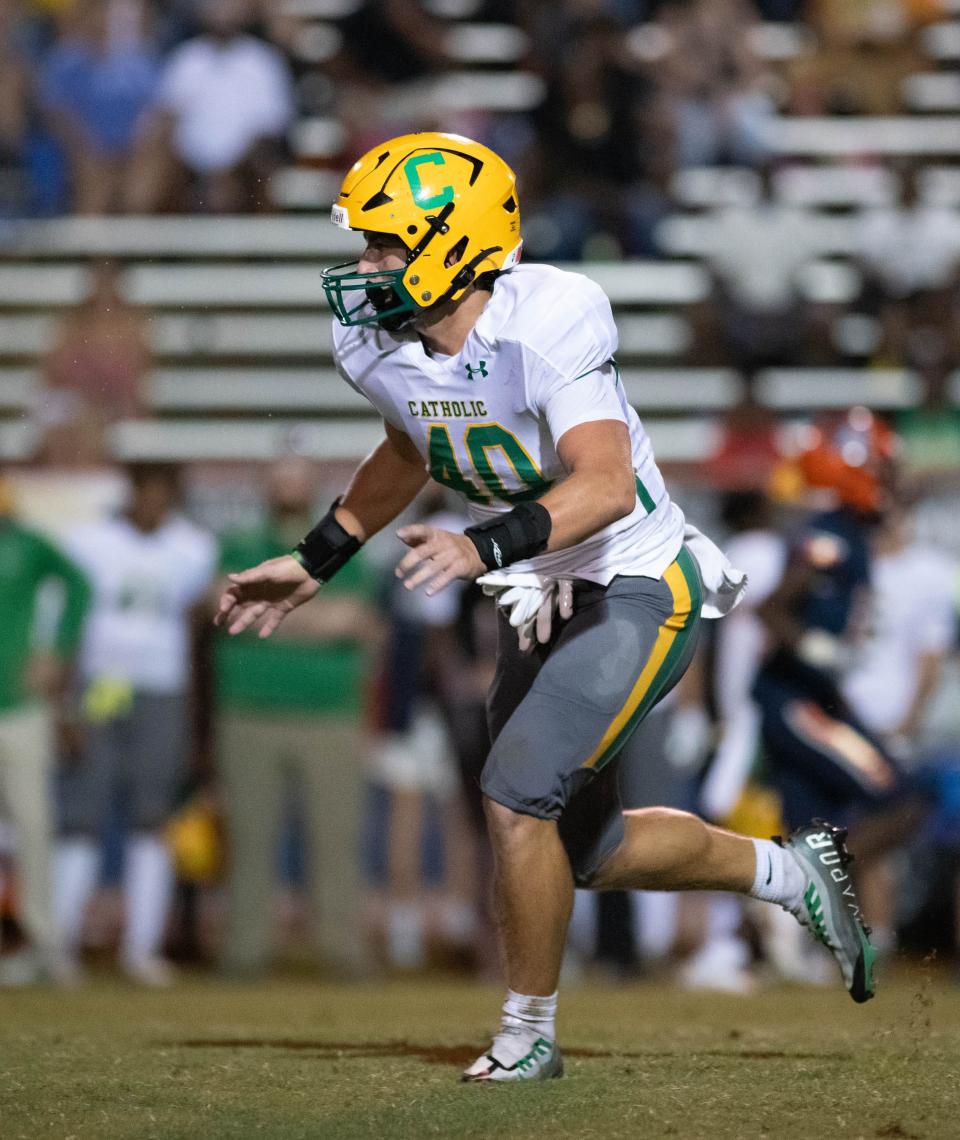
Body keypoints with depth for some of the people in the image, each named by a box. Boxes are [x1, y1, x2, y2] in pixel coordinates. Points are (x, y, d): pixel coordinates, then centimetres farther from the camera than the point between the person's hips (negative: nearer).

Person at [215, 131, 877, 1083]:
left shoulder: (543, 324, -28)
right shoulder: (377, 344, -6)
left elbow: (605, 485, -39)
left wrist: (483, 547, -51)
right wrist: (314, 562, 15)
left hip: (639, 591, -8)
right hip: (541, 603, 8)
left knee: (516, 798, -19)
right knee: (589, 851, 14)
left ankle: (528, 1034, 0)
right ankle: (792, 872, 37)